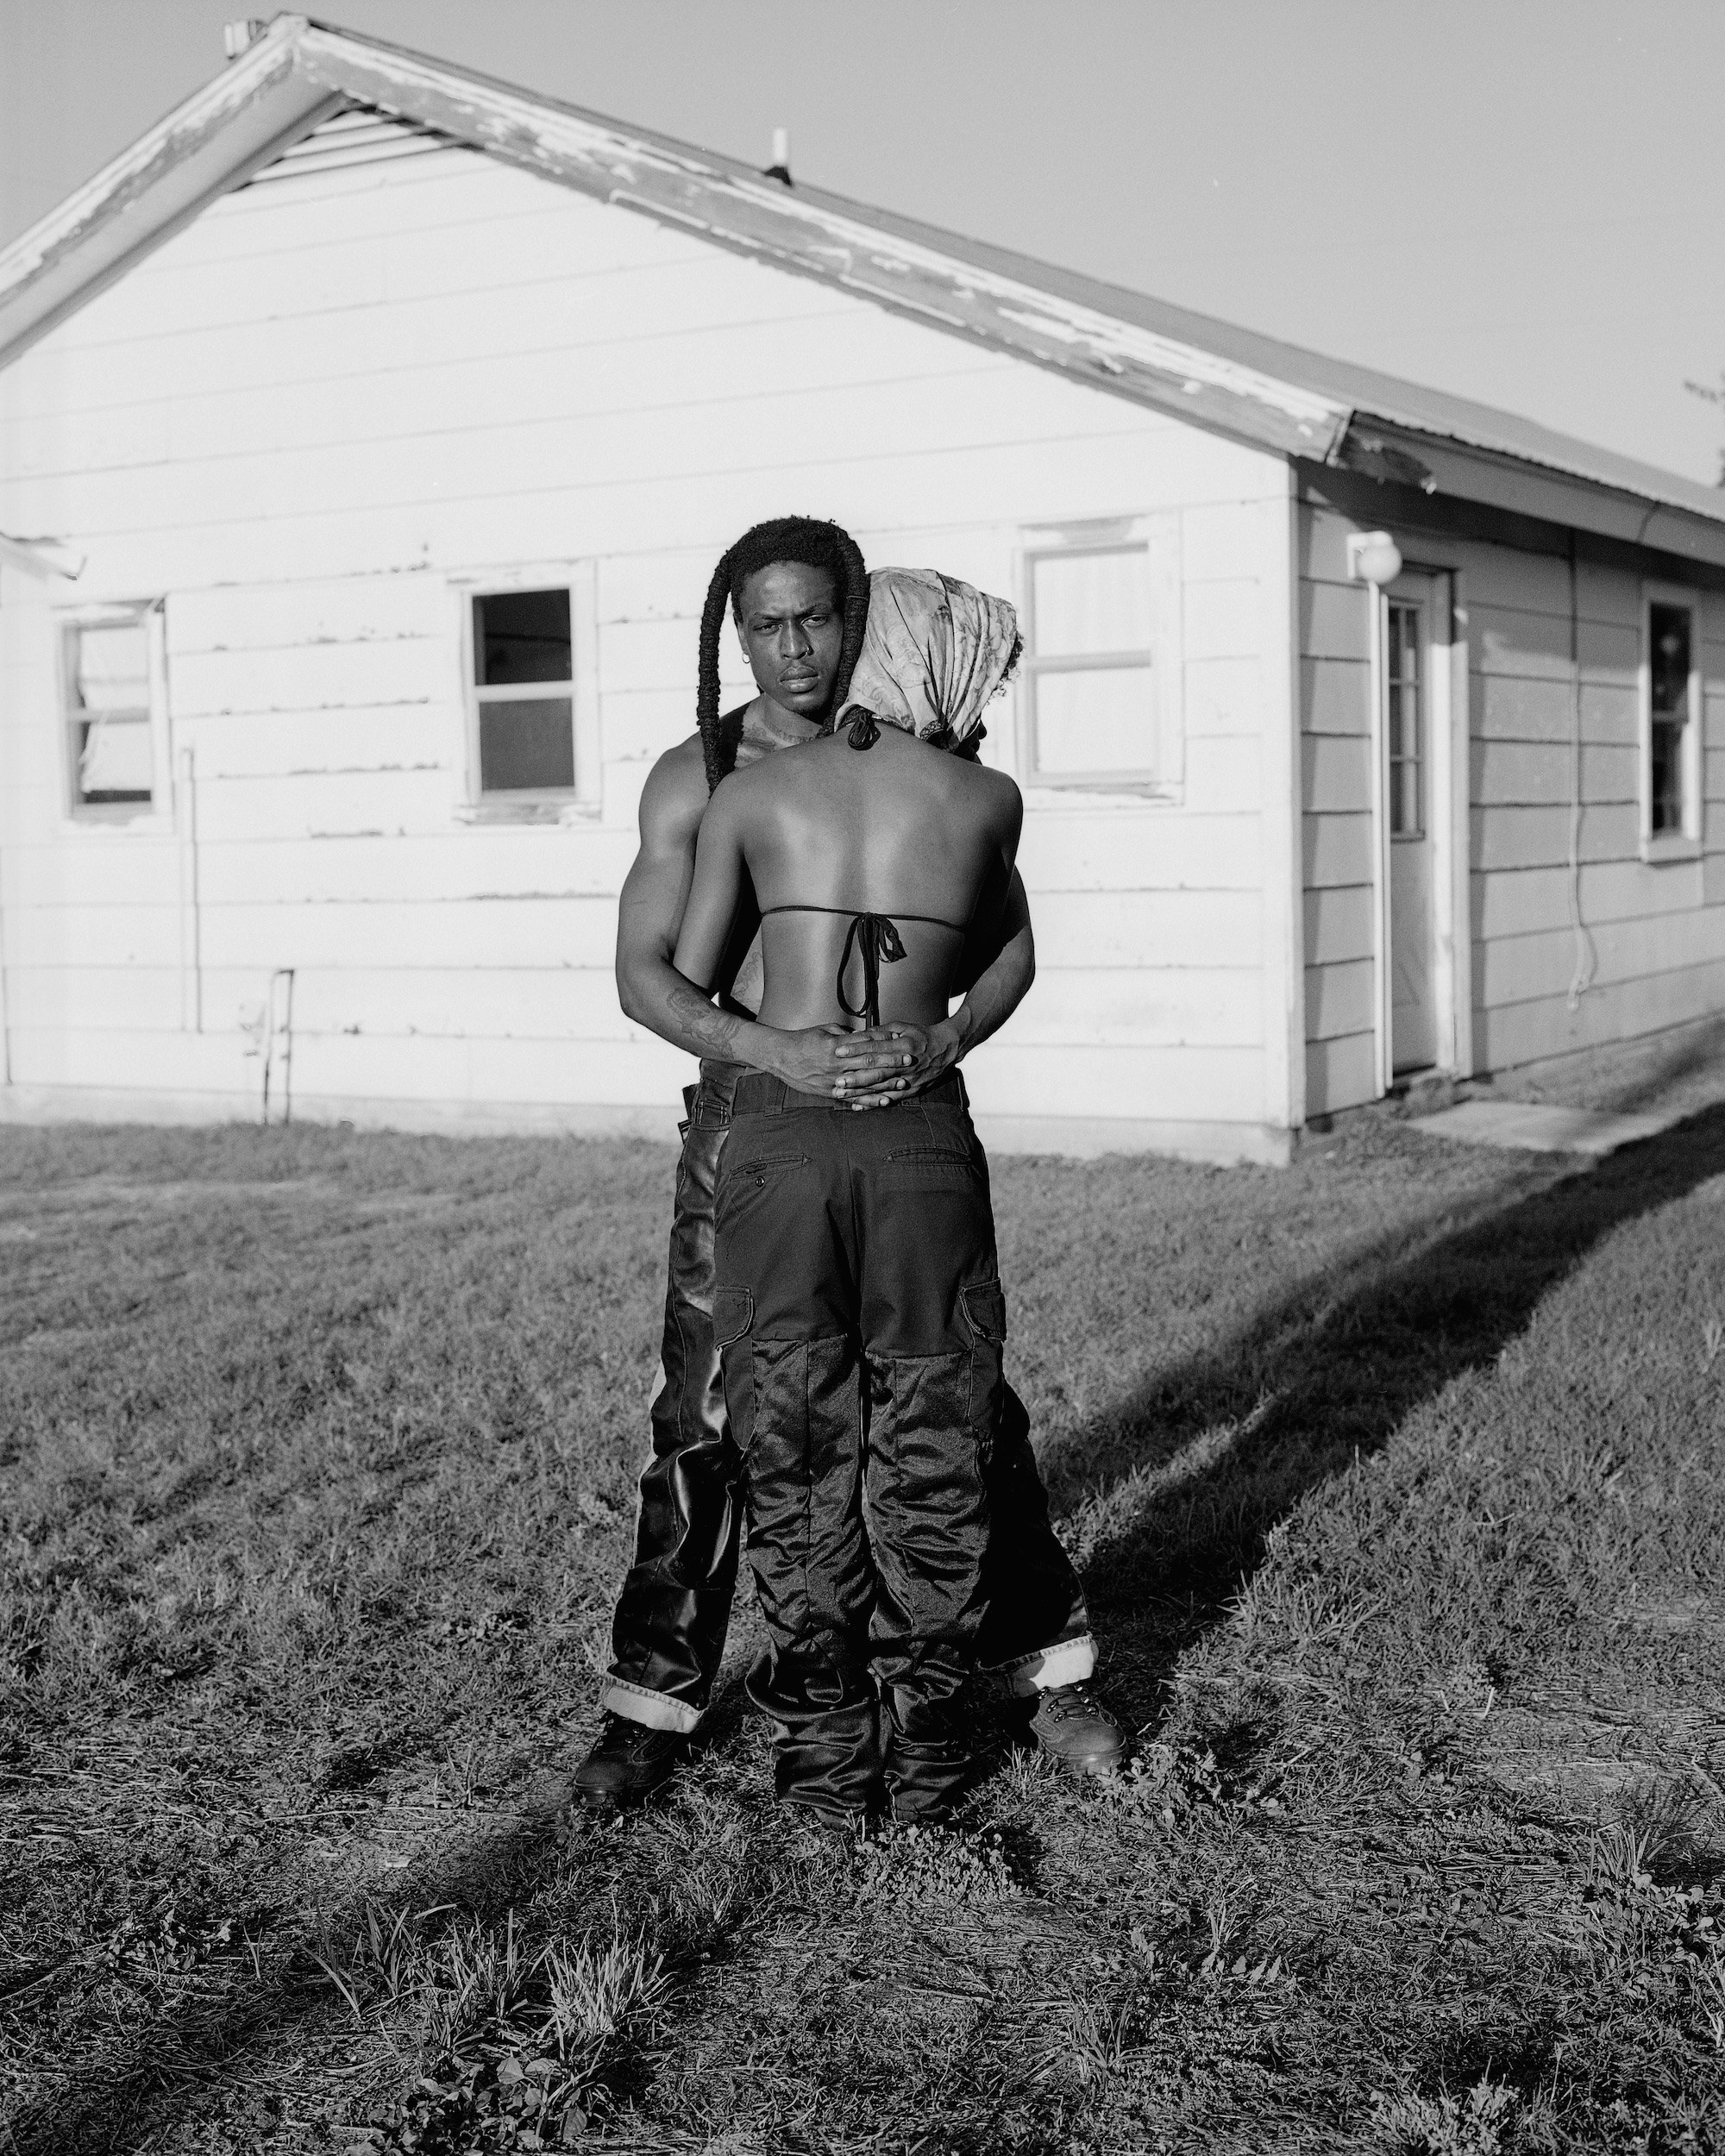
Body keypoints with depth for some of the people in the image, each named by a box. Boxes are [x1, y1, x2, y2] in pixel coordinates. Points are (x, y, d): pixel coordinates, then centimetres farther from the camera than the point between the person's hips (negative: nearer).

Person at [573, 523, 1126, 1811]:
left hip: (906, 1113, 1)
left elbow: (1011, 944, -3)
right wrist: (768, 1049, -30)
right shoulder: (696, 776, -5)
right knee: (703, 1419, 0)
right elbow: (643, 972, -11)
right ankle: (654, 1706, 11)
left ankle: (1049, 1667, 21)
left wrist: (948, 1042, -25)